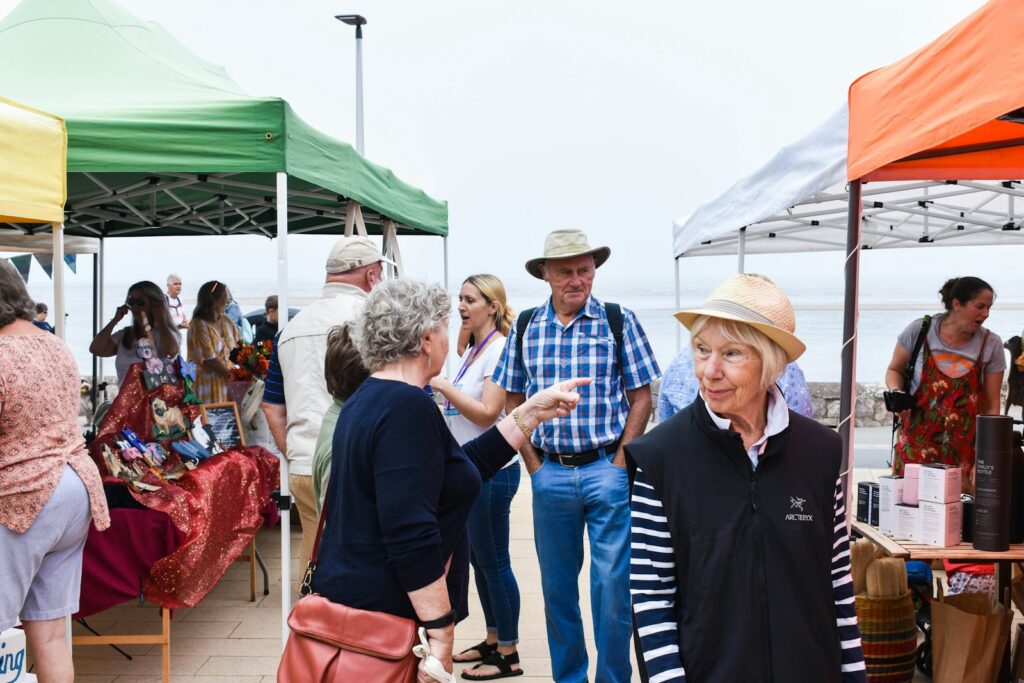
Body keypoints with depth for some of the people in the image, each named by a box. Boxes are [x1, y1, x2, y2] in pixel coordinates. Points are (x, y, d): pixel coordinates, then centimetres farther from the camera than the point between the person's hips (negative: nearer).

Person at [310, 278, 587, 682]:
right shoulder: (407, 406, -20)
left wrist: (532, 412, 13)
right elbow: (411, 534, -27)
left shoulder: (370, 399, 11)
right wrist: (441, 633, -22)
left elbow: (461, 468, 13)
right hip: (387, 618, -10)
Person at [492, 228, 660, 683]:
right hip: (550, 472, 3)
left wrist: (619, 465, -8)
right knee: (556, 586, 12)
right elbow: (513, 402, 10)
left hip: (607, 469, -3)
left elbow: (640, 398, -2)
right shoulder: (525, 327, 5)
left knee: (612, 584, 0)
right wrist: (534, 466, 2)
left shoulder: (619, 321, -2)